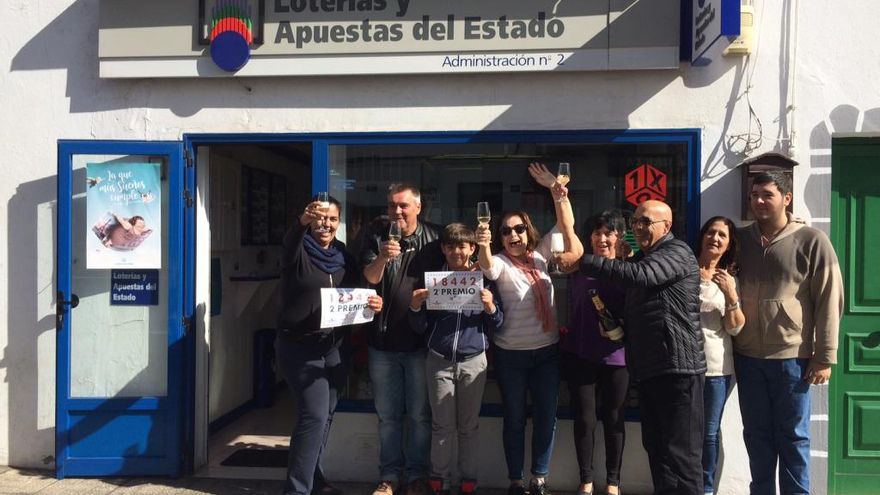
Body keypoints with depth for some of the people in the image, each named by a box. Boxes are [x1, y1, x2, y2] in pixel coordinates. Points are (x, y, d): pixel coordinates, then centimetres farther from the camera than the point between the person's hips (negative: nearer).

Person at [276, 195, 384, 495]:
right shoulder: (299, 252, -9)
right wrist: (303, 221, -55)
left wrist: (372, 303, -13)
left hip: (331, 347, 6)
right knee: (315, 415, -13)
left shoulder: (343, 257, 8)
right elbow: (289, 242, -33)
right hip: (299, 347, -6)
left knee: (324, 416, 15)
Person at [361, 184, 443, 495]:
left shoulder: (433, 238, 0)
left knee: (420, 414, 7)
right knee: (388, 414, 11)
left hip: (421, 339, -1)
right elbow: (369, 278, -14)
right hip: (383, 340, 1)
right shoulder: (377, 238, 0)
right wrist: (381, 258, -33)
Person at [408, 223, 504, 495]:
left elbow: (497, 325, 4)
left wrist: (490, 307, -16)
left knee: (469, 426, 9)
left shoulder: (484, 279, 2)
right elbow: (421, 327, 4)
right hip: (439, 361, 0)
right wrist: (416, 307, -14)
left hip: (473, 361, 0)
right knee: (443, 426, 6)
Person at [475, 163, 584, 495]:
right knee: (515, 418, 8)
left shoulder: (541, 254, 3)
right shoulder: (501, 262, -8)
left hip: (547, 350, 3)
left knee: (545, 416, 10)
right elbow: (488, 267, -31)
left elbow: (567, 224, 1)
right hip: (510, 354, -3)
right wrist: (483, 247, -53)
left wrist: (555, 187, -10)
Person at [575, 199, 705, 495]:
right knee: (655, 446, 16)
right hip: (648, 367, 9)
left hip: (677, 365, -9)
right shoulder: (642, 257, 19)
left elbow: (637, 276, -29)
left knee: (681, 452, -5)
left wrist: (583, 261, -27)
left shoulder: (676, 252, -9)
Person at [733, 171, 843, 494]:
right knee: (756, 434, 14)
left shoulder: (812, 241, -5)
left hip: (792, 357, -4)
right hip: (747, 356, 4)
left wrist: (825, 356, -7)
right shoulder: (740, 239, 7)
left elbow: (829, 301, -5)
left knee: (793, 437, 8)